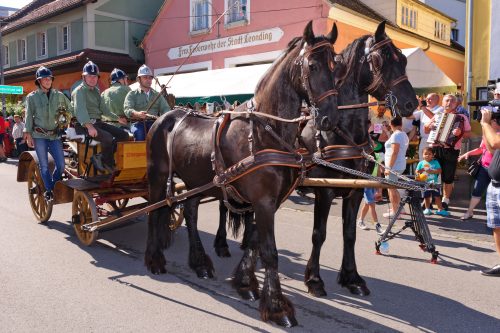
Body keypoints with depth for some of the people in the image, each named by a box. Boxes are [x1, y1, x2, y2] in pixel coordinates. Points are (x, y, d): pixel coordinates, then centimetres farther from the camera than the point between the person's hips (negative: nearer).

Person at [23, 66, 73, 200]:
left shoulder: (58, 95, 6)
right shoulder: (32, 97, 3)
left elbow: (71, 109, 8)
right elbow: (29, 116, 1)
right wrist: (28, 133, -5)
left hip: (55, 135, 2)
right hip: (39, 135, -1)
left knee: (61, 164, -2)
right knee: (44, 165, 3)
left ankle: (54, 186, 24)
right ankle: (48, 190, 18)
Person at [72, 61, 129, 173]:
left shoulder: (96, 91, 21)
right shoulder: (79, 91, -7)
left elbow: (103, 109, 25)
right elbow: (80, 110, -23)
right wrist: (89, 126, -39)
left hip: (98, 122, 9)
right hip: (84, 125, -9)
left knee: (124, 135, -4)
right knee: (108, 137, -32)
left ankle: (101, 157, -2)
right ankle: (109, 163, -7)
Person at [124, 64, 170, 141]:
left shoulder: (157, 95, 24)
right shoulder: (132, 94, 14)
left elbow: (165, 109, 12)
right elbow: (127, 110, -2)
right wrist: (138, 114, -26)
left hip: (154, 123, 2)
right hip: (138, 123, -2)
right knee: (138, 132, -36)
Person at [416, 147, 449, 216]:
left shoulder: (435, 162, 1)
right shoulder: (421, 163, 3)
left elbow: (439, 170, -7)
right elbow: (417, 172, 4)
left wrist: (432, 171, -21)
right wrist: (419, 175, -16)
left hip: (434, 183, -1)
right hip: (425, 183, 1)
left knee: (437, 196, 1)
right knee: (426, 197, 11)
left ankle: (440, 209, 9)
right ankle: (427, 209, 25)